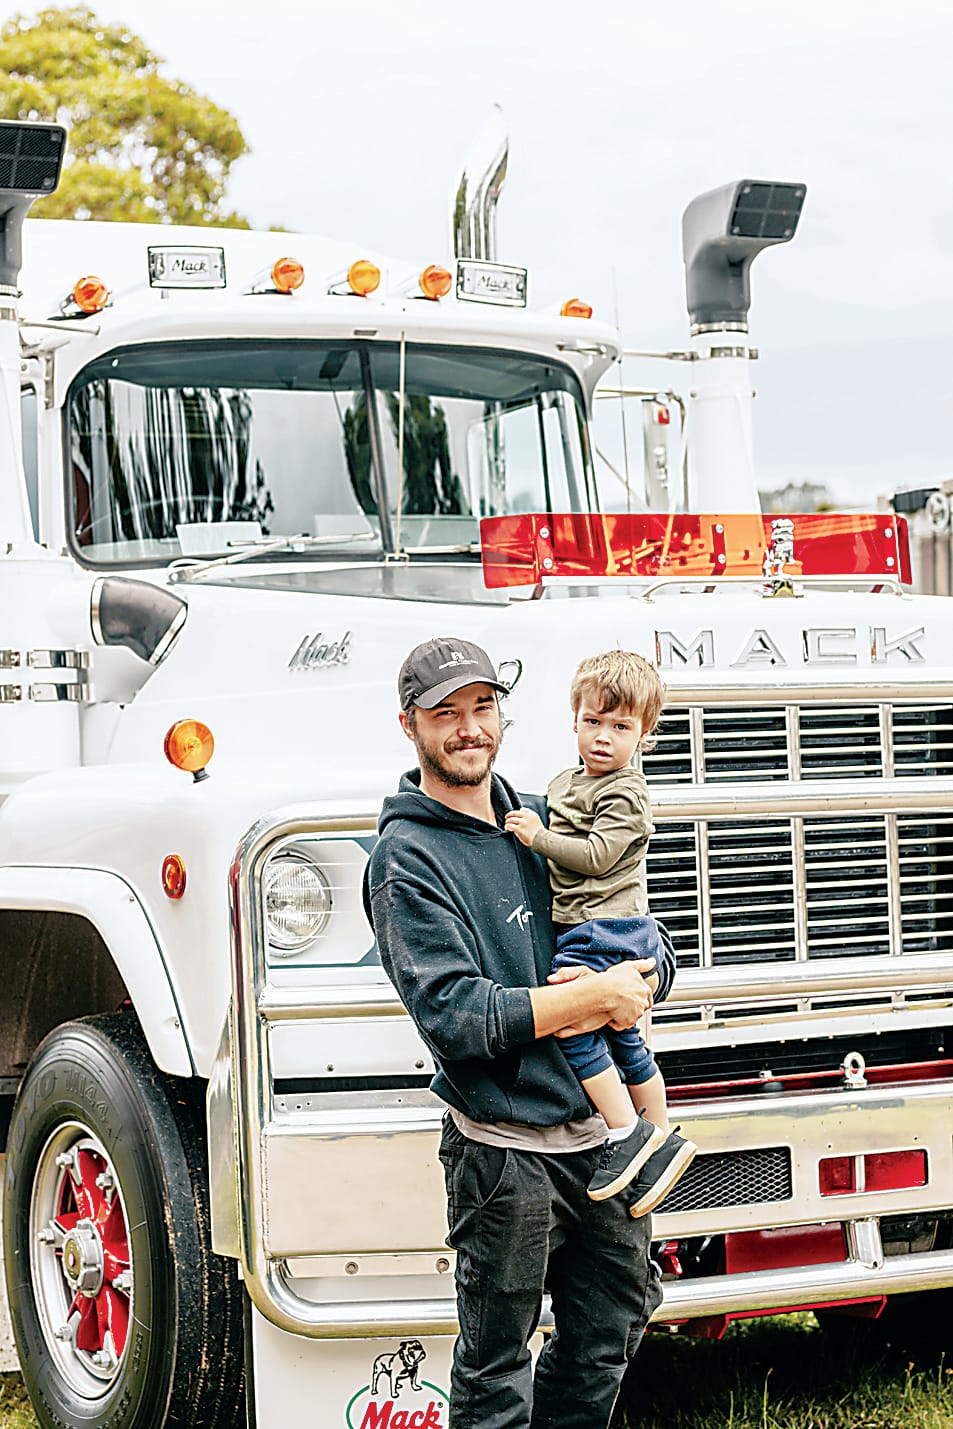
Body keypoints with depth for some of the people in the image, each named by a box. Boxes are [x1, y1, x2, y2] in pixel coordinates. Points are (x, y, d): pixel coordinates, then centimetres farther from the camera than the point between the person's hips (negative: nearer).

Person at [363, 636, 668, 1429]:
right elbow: (454, 1016, -20)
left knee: (609, 1332, 17)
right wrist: (593, 997, -17)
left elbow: (650, 953, 14)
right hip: (506, 1148, -7)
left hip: (601, 1131, 7)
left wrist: (615, 988, -9)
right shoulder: (407, 859, -9)